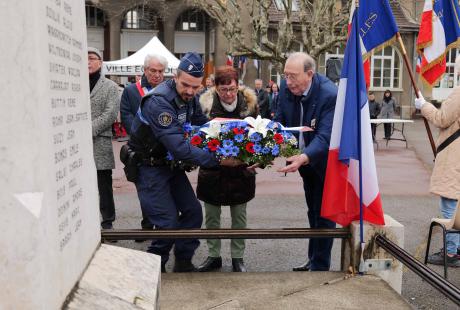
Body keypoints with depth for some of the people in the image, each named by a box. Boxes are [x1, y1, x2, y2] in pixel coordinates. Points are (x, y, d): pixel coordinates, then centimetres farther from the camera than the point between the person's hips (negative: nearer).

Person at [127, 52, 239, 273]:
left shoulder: (189, 97, -3)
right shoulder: (159, 101, -31)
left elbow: (202, 123, 11)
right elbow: (179, 148, -36)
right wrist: (217, 160, -34)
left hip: (171, 163, 8)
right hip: (149, 168, -8)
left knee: (193, 211, 8)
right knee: (169, 222, -9)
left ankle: (183, 263, 23)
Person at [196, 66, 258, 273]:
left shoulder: (249, 102, -5)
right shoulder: (207, 103, -9)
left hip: (241, 169, 1)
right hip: (212, 168, 0)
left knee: (239, 216, 12)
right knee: (211, 216, 12)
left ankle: (237, 257, 27)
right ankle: (213, 256, 29)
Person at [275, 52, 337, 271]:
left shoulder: (330, 95, -31)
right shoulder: (286, 87, -13)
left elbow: (324, 137, -37)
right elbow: (280, 119, -4)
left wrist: (304, 158, -54)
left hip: (326, 160, -7)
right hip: (304, 158, 7)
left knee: (323, 214, 2)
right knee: (313, 211, 21)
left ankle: (320, 266, 15)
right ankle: (313, 258, 38)